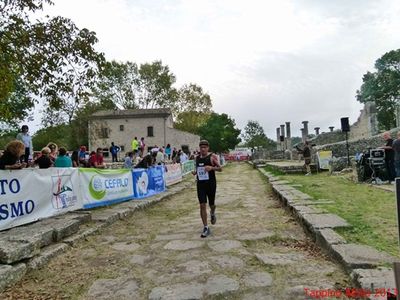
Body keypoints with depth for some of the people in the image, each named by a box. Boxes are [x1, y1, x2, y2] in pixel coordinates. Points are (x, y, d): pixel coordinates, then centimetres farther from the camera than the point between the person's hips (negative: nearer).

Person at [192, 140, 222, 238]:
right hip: (200, 184, 3)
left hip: (211, 183, -3)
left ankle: (212, 213, 49)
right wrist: (195, 172, -1)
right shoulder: (197, 158, 8)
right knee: (202, 205, -4)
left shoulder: (212, 156, -6)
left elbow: (220, 169, -5)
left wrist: (211, 167, -23)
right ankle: (206, 228, 4)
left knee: (211, 204, 12)